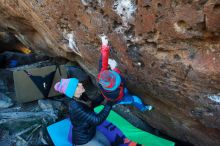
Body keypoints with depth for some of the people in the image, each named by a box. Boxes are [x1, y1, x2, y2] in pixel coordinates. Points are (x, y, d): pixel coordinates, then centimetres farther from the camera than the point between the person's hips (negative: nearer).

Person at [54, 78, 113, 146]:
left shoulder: (82, 97, -12)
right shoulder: (75, 106, -35)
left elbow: (92, 105, 7)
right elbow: (97, 120, -35)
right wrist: (110, 102, -36)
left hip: (92, 132, 8)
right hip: (82, 140, -8)